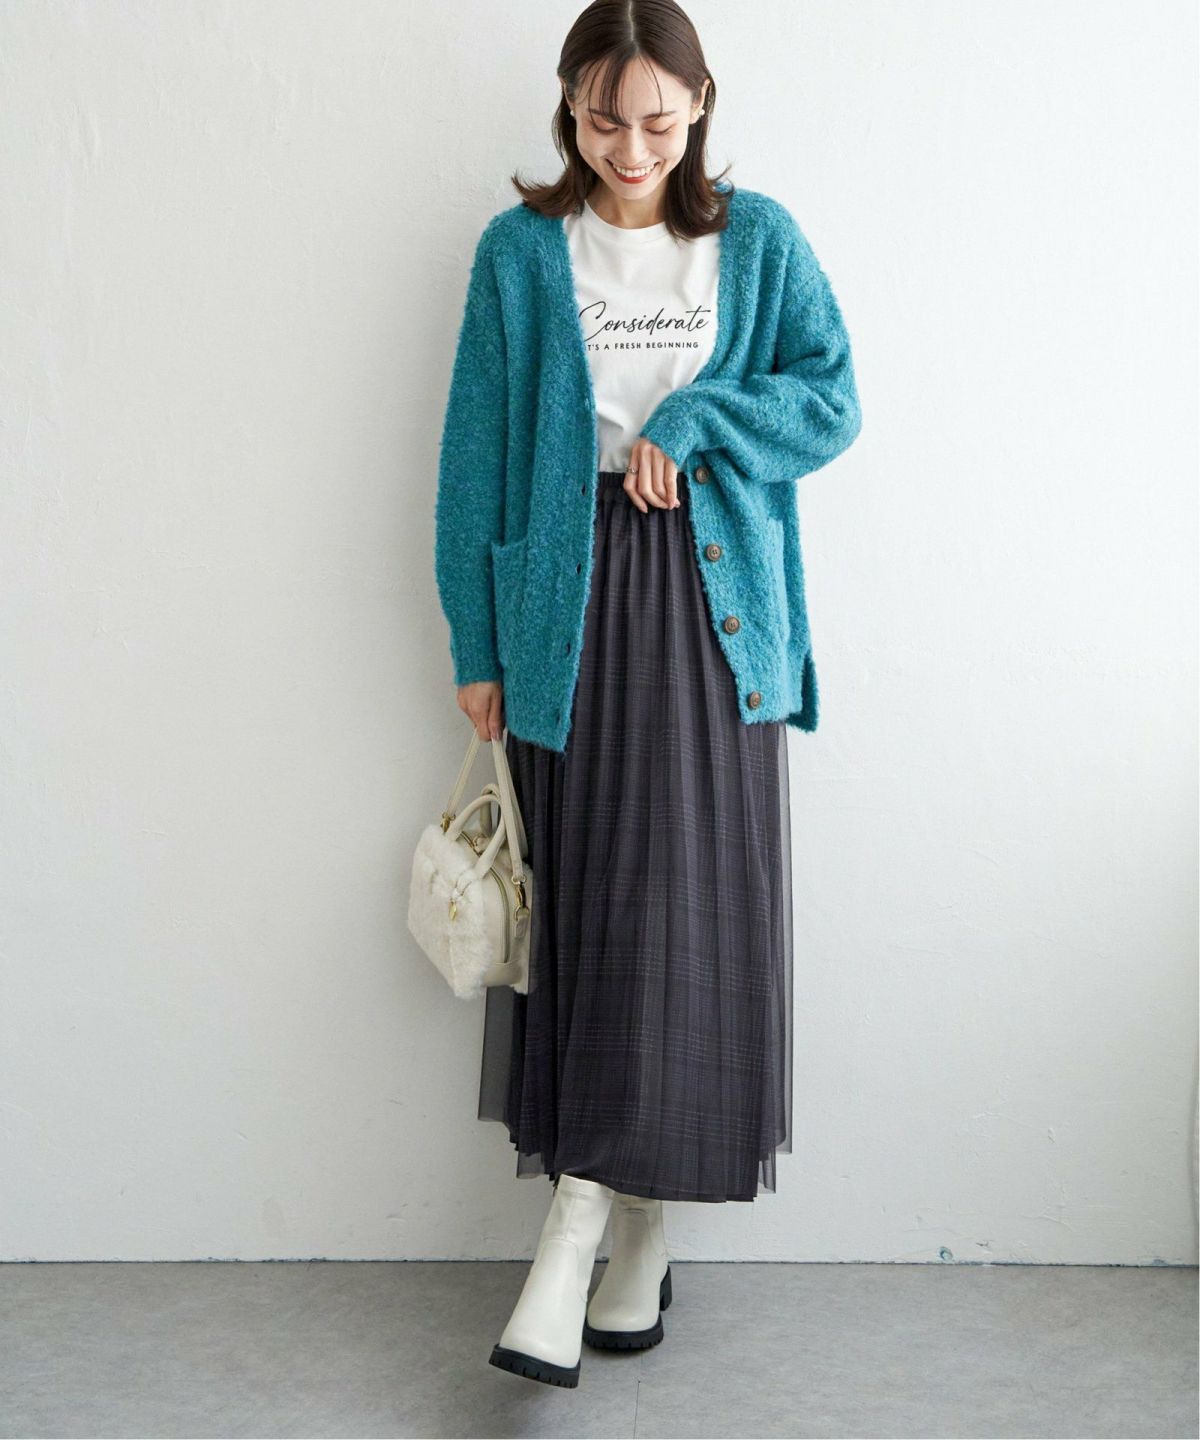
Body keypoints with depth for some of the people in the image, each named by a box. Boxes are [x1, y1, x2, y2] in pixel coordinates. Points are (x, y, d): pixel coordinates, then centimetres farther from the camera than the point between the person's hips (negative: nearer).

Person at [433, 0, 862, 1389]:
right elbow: (478, 450, 4)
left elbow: (832, 401, 4)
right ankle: (635, 1233, 11)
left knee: (696, 896, -4)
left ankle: (579, 1226, 9)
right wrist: (475, 642, 1)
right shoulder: (520, 250, 5)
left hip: (713, 598, 1)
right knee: (591, 897, -1)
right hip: (571, 599, 0)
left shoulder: (758, 237, 8)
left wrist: (692, 417, -11)